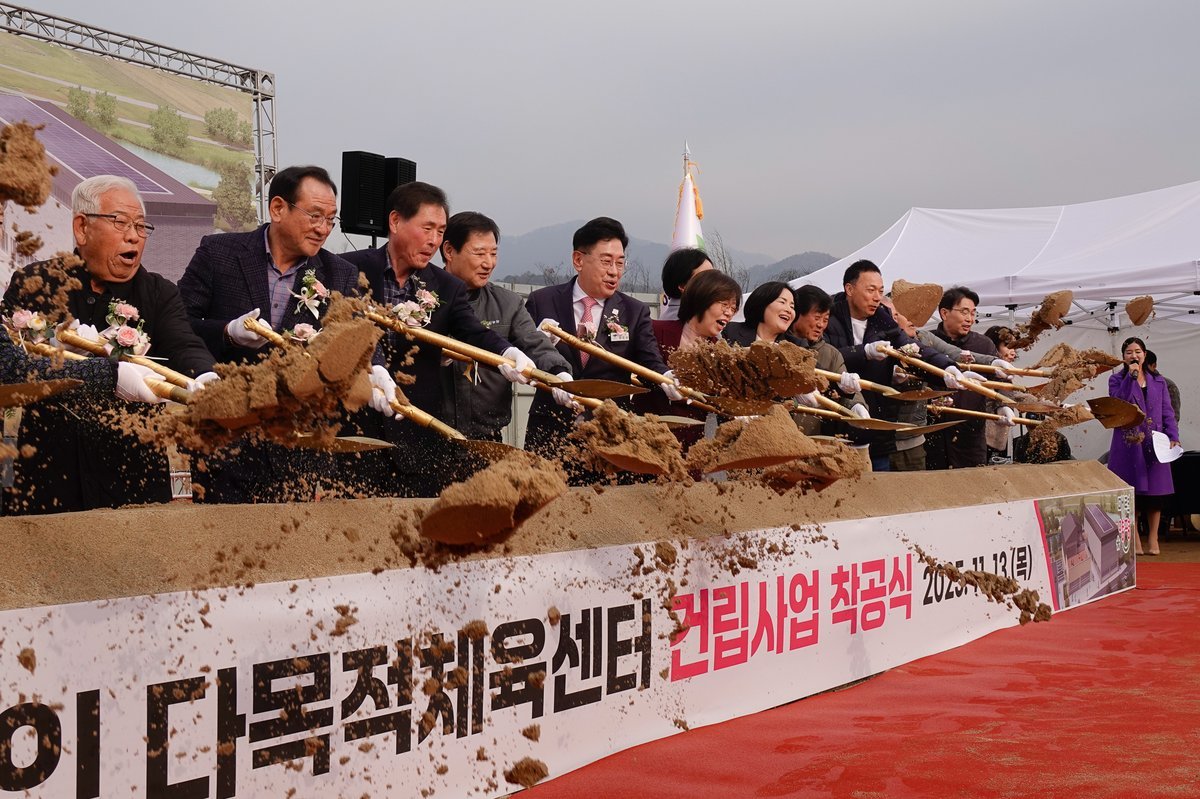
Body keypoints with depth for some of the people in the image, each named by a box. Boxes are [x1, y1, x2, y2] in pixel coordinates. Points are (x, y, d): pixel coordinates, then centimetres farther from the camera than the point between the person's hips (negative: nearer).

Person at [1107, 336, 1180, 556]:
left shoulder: (1158, 381, 12)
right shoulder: (1117, 379, 4)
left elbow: (1167, 412, 9)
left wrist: (1173, 437, -4)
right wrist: (1131, 377, -15)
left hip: (1154, 444, 2)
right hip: (1128, 443, -2)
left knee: (1155, 492, 3)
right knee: (1130, 491, -1)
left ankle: (1153, 538, 14)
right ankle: (1134, 539, 8)